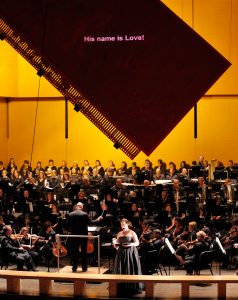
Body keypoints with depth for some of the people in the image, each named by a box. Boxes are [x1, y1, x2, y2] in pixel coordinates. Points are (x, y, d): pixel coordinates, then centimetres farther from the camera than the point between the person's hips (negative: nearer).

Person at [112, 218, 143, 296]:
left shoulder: (132, 233, -1)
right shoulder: (119, 234, 12)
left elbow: (137, 243, -8)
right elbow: (116, 246, 14)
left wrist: (129, 244, -23)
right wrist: (114, 243, -8)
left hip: (130, 253, -4)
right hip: (121, 253, 5)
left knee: (131, 270, -5)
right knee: (120, 270, 1)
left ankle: (132, 288, 0)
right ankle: (122, 288, 5)